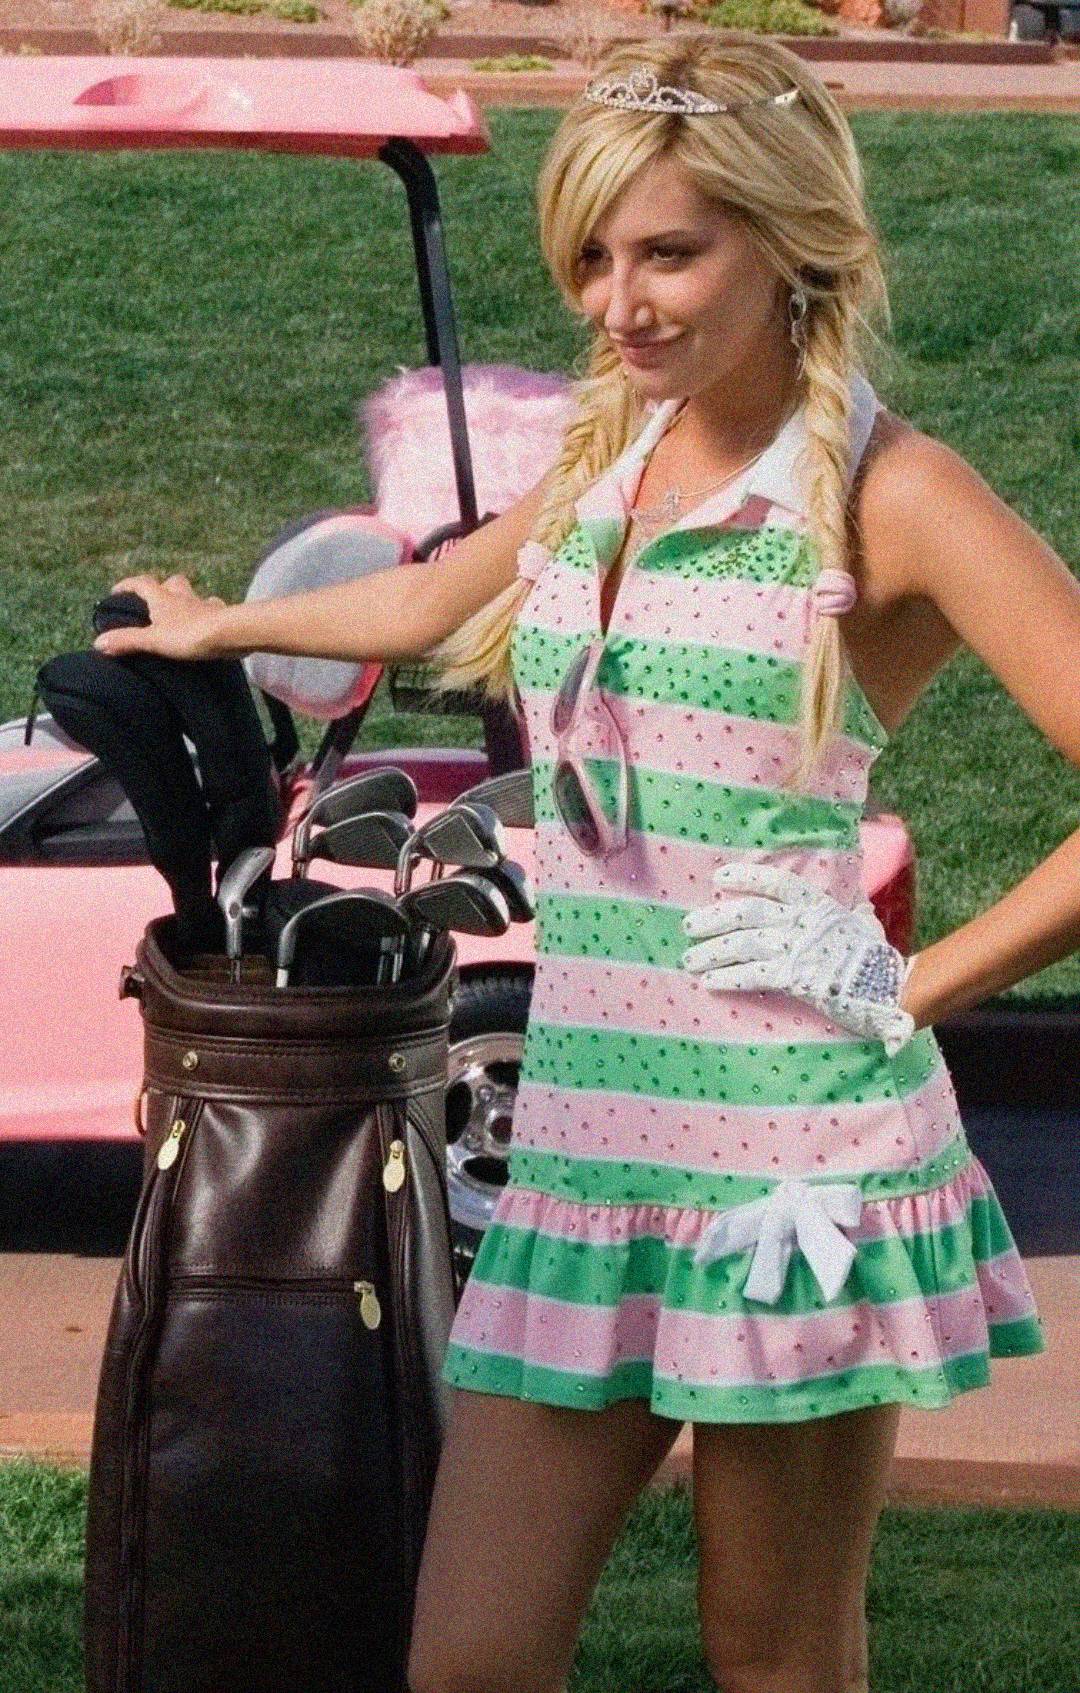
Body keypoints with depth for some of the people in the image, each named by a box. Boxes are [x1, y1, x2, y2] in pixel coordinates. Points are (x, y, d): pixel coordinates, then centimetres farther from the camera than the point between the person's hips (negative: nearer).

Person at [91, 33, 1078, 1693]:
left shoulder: (886, 495, -6)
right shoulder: (613, 462, 14)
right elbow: (441, 599, 36)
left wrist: (915, 988, -11)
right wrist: (220, 628, 51)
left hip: (793, 1157, -6)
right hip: (584, 1137, 6)